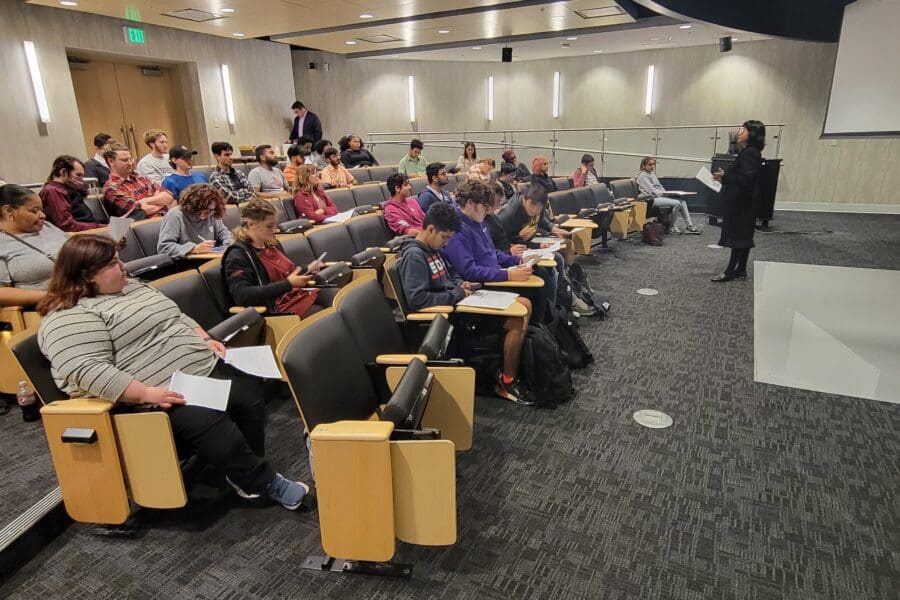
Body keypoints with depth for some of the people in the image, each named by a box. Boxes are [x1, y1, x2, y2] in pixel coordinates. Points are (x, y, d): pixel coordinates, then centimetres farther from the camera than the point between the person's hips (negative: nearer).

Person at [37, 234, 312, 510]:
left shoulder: (133, 286, 16)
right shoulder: (70, 317, -11)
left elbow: (178, 318, 23)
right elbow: (87, 372, -22)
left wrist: (204, 340, 7)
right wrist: (147, 393, -28)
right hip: (157, 398, -9)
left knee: (249, 392, -4)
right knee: (211, 425, -26)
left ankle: (246, 472, 9)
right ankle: (266, 483, -7)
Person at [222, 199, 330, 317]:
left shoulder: (271, 244, 14)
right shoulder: (238, 255, -10)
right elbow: (242, 296, -23)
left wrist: (307, 270, 8)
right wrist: (288, 284, -25)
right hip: (280, 307, -8)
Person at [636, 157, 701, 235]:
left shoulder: (652, 174, 23)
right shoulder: (642, 176, -7)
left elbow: (659, 187, 24)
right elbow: (651, 191, -14)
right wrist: (664, 194, -13)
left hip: (659, 196, 10)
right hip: (651, 199, -10)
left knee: (682, 202, -4)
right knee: (676, 203, -24)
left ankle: (689, 226, -4)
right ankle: (671, 227, -10)